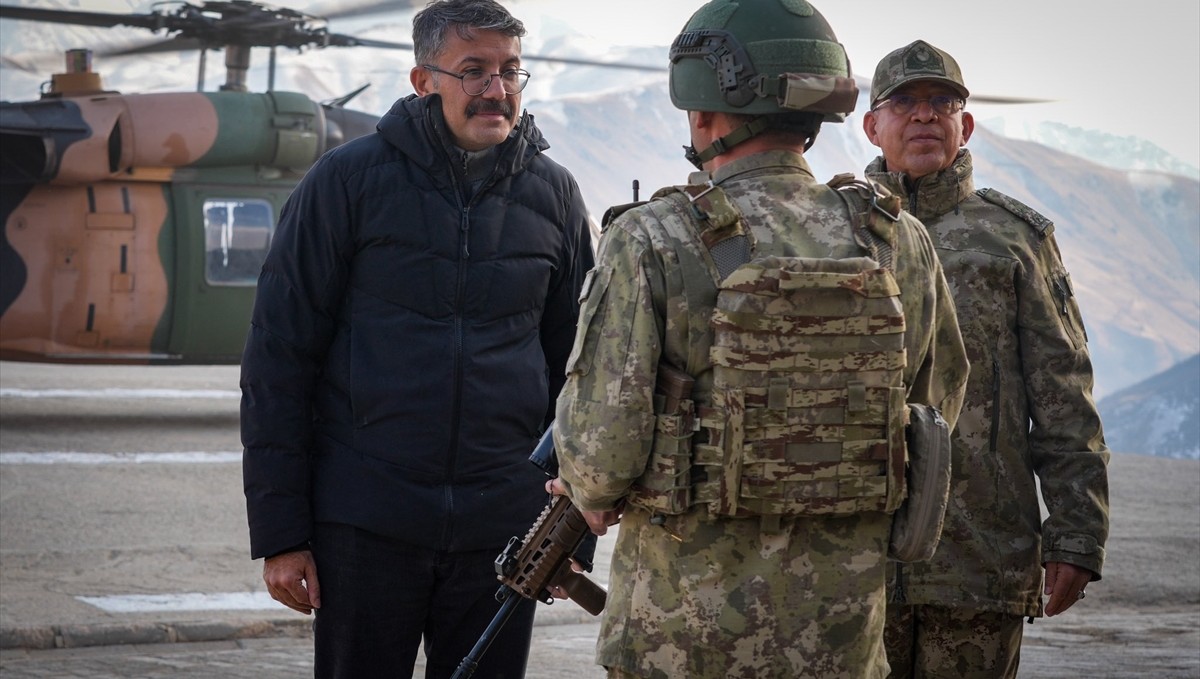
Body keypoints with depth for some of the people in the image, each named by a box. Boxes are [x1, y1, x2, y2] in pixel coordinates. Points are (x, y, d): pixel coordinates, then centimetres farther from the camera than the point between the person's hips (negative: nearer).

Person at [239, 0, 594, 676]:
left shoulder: (553, 194, 7)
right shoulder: (349, 179, -2)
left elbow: (575, 368, 14)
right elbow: (279, 358, -2)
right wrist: (278, 532, -6)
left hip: (501, 524, 2)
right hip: (364, 524, -2)